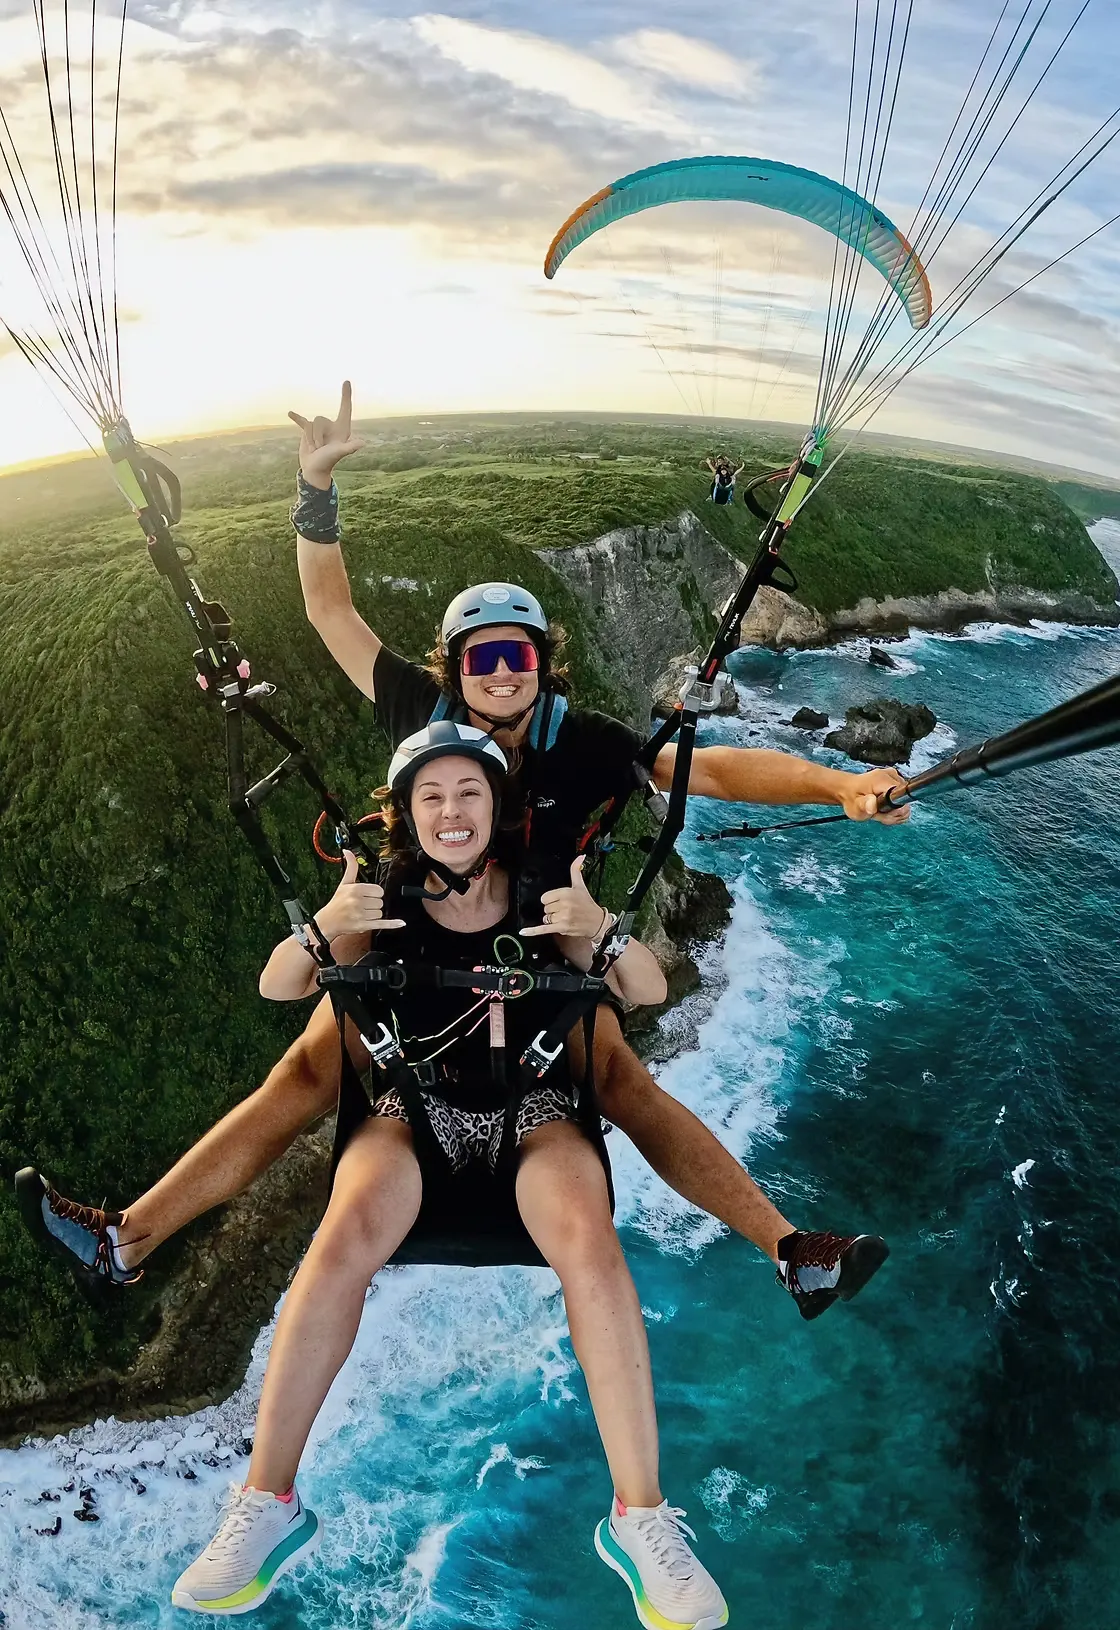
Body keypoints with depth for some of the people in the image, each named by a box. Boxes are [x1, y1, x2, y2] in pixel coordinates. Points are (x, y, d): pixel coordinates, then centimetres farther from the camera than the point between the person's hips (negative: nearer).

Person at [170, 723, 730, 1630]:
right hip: (419, 1103, 1)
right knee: (346, 1237, -30)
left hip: (532, 1104, 0)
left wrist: (597, 928, -27)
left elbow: (650, 991, -5)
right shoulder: (389, 901, 2)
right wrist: (326, 926, -25)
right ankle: (267, 1505, -13)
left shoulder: (539, 895, -1)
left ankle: (641, 1518, -18)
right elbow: (277, 988, -4)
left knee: (590, 1244, -31)